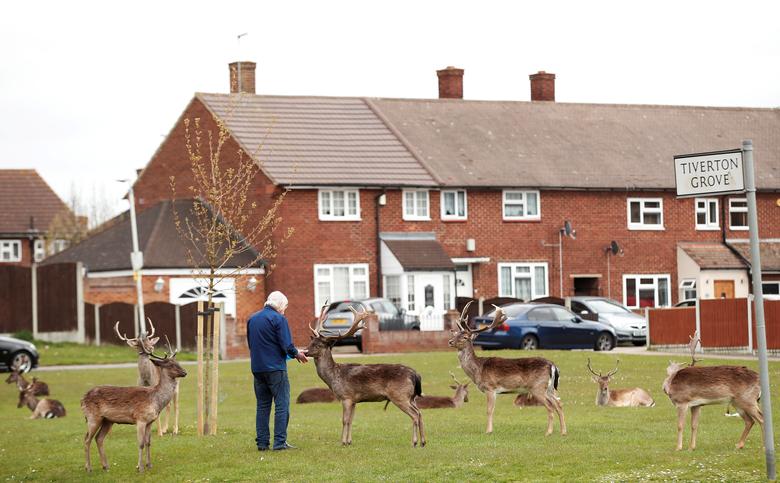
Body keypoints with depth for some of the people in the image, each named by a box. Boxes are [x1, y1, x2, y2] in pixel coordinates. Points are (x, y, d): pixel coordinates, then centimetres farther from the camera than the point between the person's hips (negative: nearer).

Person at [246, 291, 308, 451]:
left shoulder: (252, 319, 13)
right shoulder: (279, 319, -9)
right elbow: (287, 346, -15)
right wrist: (297, 354, 4)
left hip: (257, 368, 7)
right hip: (275, 368, -6)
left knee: (262, 405, 11)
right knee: (282, 405, -2)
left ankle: (262, 442, 9)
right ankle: (280, 441, -7)